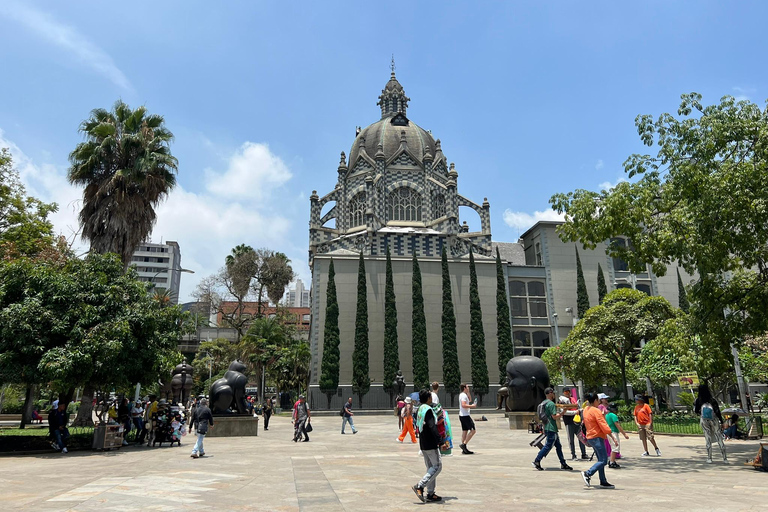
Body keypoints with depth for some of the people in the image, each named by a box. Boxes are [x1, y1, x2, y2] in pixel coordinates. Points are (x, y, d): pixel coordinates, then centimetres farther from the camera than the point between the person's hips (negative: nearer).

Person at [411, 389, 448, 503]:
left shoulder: (420, 410, 11)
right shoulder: (428, 410, -17)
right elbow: (432, 428, -25)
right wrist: (441, 442, -28)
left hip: (423, 444, 9)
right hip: (431, 444, -9)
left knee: (431, 467, 14)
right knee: (437, 466, -3)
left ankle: (430, 494, 14)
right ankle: (420, 486, -11)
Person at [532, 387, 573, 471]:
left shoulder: (543, 403, 14)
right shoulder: (551, 404, -16)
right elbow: (554, 416, -20)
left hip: (547, 428, 10)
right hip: (551, 428, -10)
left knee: (558, 446, 13)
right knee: (548, 446, -4)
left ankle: (563, 464, 17)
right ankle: (536, 461, -2)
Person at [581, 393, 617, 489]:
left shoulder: (586, 409, 12)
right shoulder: (596, 411, -15)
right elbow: (603, 425, -18)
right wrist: (613, 437, -15)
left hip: (590, 437, 10)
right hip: (597, 437, -10)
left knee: (601, 460, 13)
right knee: (603, 460, -8)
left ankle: (603, 482, 13)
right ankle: (587, 473, -16)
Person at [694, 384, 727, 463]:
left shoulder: (698, 401, -8)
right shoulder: (712, 400, -12)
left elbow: (696, 411, -2)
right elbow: (717, 412, -10)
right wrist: (721, 422, -2)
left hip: (704, 421, 1)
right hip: (714, 420, -1)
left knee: (708, 440, 8)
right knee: (719, 439, 8)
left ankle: (709, 458, 10)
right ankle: (725, 458, 13)